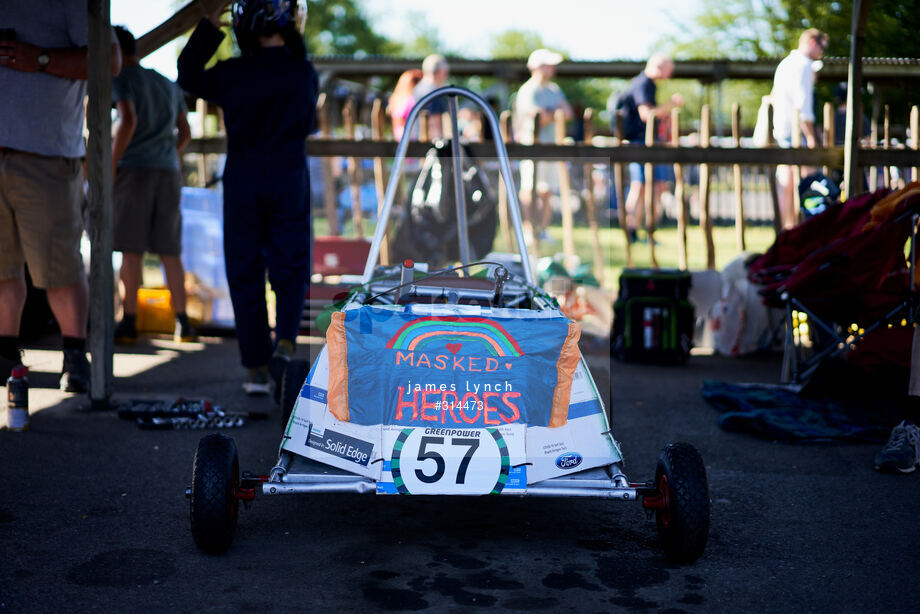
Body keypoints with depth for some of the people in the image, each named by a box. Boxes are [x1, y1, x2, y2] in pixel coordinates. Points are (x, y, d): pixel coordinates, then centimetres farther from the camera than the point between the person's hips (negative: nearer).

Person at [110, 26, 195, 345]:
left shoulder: (121, 79, -2)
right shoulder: (170, 86, 19)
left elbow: (128, 120, -17)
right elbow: (185, 133, 23)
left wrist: (112, 164, -12)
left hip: (133, 170, -5)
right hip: (168, 174, 5)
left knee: (131, 248, -3)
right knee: (169, 250, 7)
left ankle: (129, 322, -4)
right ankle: (182, 322, 3)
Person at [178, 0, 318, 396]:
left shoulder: (232, 74, -5)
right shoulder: (305, 74, -3)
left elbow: (188, 77, 15)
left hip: (242, 182, 0)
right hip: (290, 181, 0)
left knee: (246, 274, 7)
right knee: (290, 270, 9)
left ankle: (257, 368, 6)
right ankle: (285, 342, -15)